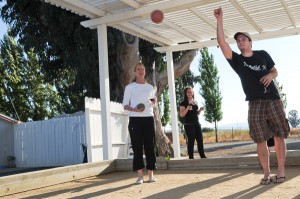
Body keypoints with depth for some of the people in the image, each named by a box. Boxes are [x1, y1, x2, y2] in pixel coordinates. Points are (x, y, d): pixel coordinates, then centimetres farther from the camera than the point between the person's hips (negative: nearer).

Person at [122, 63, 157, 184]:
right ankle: (140, 175, 1)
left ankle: (151, 174, 6)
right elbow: (125, 105, 3)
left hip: (148, 118, 3)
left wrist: (153, 103, 0)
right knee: (137, 147, -3)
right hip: (135, 119, -2)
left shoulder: (150, 87, 16)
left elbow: (154, 101, 25)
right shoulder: (129, 87, 7)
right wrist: (133, 109, -17)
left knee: (150, 146, 1)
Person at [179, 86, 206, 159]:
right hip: (188, 124, -6)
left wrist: (200, 110, 3)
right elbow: (181, 115, -9)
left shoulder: (195, 102, 16)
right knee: (191, 140, -6)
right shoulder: (183, 103, -4)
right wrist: (187, 109, -24)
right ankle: (191, 157, 0)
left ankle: (202, 156, 11)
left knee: (200, 139, 4)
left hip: (196, 123, 6)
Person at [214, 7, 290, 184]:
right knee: (261, 140, -1)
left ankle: (281, 171, 8)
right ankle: (266, 173, 7)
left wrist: (270, 75, -9)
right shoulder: (236, 59, 4)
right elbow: (222, 43, -8)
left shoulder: (263, 55, 8)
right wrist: (219, 19, -12)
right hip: (254, 103, 0)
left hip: (273, 99, 0)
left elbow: (275, 71, 16)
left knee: (279, 135, 1)